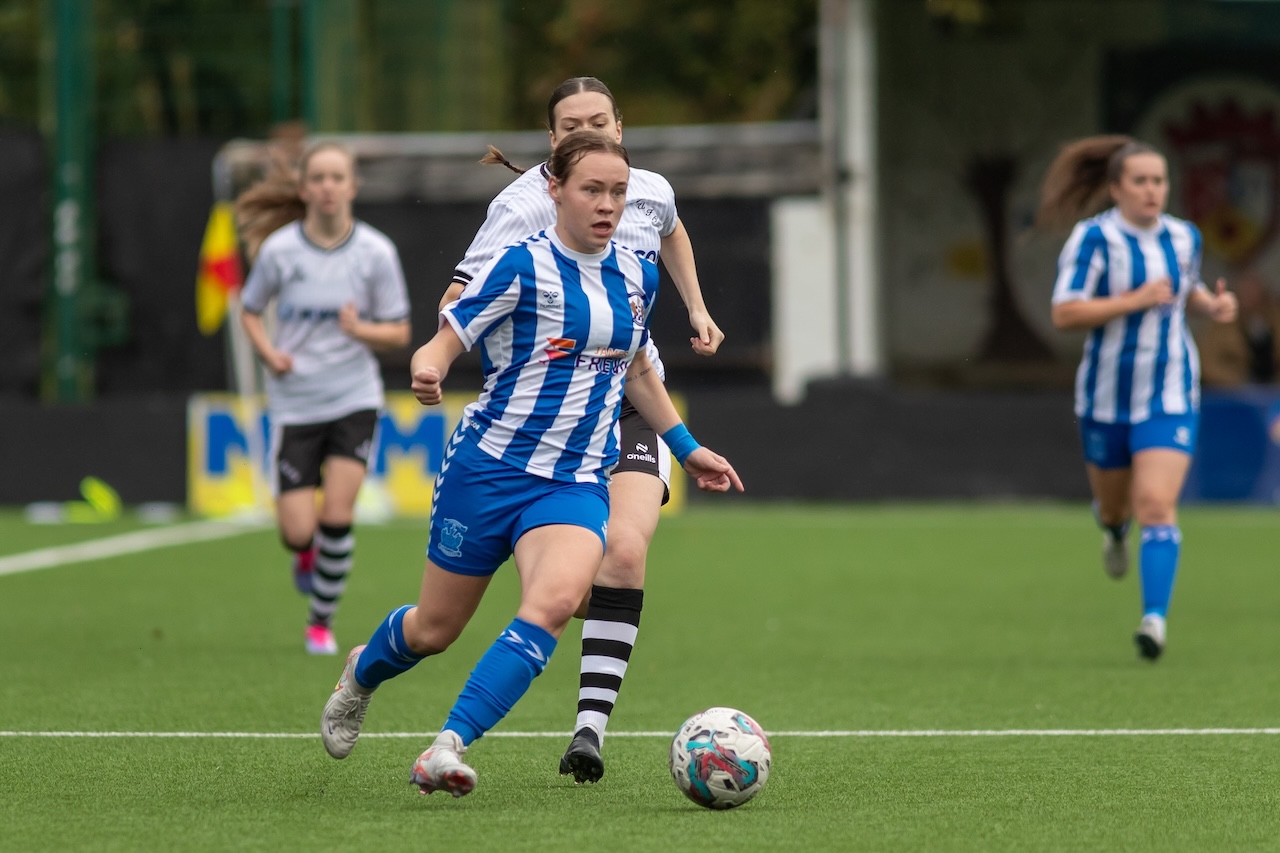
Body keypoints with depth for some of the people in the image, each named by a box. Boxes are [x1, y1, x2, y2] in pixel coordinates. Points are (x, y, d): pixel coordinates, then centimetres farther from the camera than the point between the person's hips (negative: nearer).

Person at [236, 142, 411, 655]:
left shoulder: (376, 253, -5)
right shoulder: (279, 250, -6)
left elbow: (399, 332, 1)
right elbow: (249, 311, 9)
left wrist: (360, 329, -20)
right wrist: (268, 352, -10)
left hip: (354, 399, 0)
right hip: (294, 402, 0)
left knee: (338, 515, -12)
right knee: (299, 530, -8)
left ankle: (322, 620, 9)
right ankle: (307, 553, 31)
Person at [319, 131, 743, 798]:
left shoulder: (637, 278, 8)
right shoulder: (522, 266, -10)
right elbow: (446, 339, -12)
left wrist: (687, 449, 28)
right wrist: (427, 370, -35)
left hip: (577, 483, 3)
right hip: (489, 467, -3)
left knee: (555, 600, -27)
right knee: (435, 630, 9)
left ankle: (447, 749, -29)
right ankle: (361, 673, 46)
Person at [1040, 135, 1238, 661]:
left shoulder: (1184, 237, 3)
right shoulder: (1094, 238, -13)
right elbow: (1064, 313, -18)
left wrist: (1213, 305, 1)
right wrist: (1135, 301, -24)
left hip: (1170, 397, 1)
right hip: (1108, 395, -1)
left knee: (1156, 505, -16)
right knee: (1113, 500, 17)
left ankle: (1155, 619, -20)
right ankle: (1114, 529, 57)